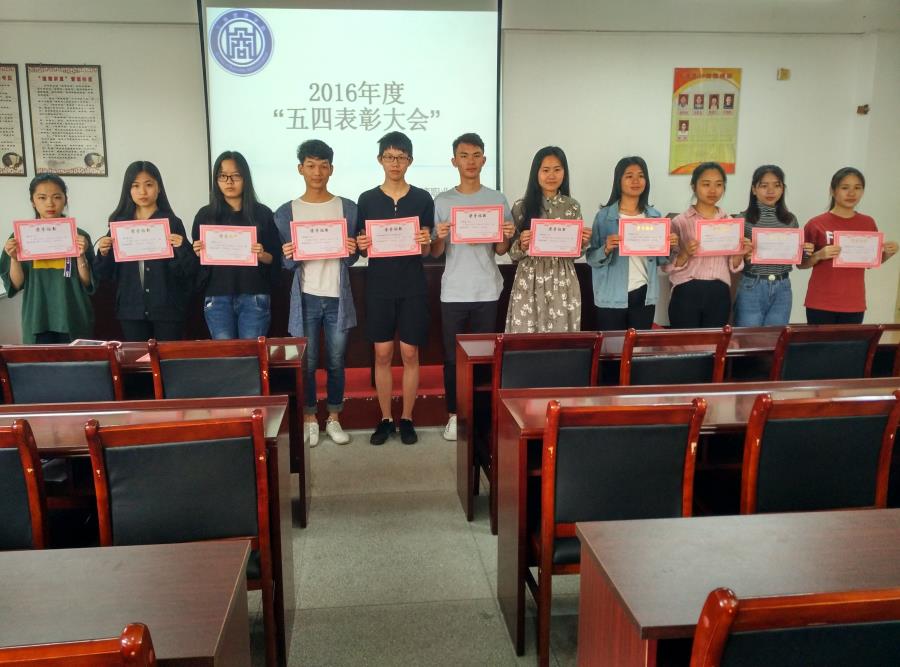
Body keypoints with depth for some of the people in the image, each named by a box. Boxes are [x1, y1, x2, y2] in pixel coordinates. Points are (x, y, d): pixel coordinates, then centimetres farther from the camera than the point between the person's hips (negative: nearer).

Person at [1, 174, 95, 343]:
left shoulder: (79, 236, 0)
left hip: (74, 321, 0)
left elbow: (88, 285, -1)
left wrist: (81, 256, -15)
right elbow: (15, 285, 3)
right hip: (37, 322, 0)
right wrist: (14, 259, -13)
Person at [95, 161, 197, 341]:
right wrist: (103, 253, -10)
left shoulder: (172, 223, -1)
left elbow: (189, 271, -3)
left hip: (167, 307, -2)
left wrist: (181, 249, -20)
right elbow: (106, 274, 8)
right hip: (131, 309, 2)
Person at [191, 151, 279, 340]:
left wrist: (262, 255, -15)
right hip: (217, 298, 1)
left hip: (254, 297, -1)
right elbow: (197, 257, 12)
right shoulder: (205, 215, 7)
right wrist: (198, 253, -9)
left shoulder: (263, 213, 3)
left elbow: (275, 258, 5)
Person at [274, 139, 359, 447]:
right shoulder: (286, 212, 2)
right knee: (306, 363, 5)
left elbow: (351, 260, 5)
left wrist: (351, 252, -17)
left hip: (338, 297, 1)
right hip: (305, 298, 0)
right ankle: (309, 419, 21)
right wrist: (289, 257, -19)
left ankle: (333, 418, 22)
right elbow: (285, 265, 3)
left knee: (336, 362, 8)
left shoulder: (348, 208, 3)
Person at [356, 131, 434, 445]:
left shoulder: (422, 199, 3)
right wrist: (361, 246, -13)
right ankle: (385, 419, 18)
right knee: (382, 354, 5)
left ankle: (407, 419, 16)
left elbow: (426, 250, 5)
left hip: (412, 288, 0)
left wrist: (426, 241, -17)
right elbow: (363, 249, 8)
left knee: (410, 354, 4)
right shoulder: (367, 199, 4)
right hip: (379, 288, 1)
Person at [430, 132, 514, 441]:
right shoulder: (442, 201, 3)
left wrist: (507, 236, -12)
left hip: (487, 291, 0)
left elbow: (500, 251, 9)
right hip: (453, 292, 0)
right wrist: (440, 238, -17)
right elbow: (434, 253, 4)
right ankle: (454, 415, 17)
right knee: (452, 356, 5)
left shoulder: (497, 199, 5)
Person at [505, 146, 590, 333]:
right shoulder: (521, 206, 0)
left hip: (563, 284, 2)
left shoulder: (573, 207, 5)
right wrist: (521, 244, -17)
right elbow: (513, 253, 3)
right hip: (529, 283, -1)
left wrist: (583, 242, -9)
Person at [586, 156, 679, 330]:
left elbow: (659, 260, 13)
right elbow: (591, 258, -7)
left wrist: (671, 248, -6)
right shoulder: (604, 216, -5)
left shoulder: (655, 216, 6)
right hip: (612, 297, -3)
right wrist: (606, 249, -26)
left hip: (644, 295, 3)